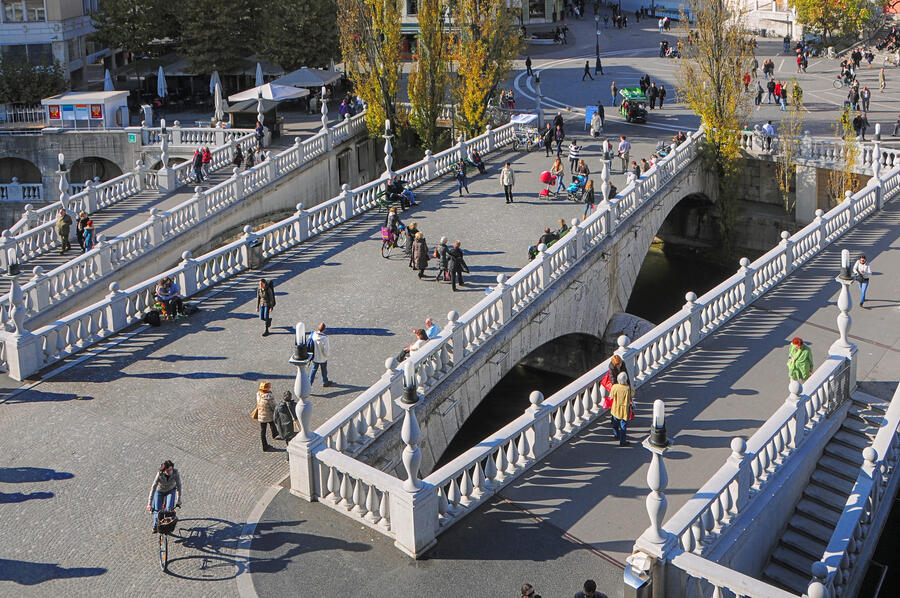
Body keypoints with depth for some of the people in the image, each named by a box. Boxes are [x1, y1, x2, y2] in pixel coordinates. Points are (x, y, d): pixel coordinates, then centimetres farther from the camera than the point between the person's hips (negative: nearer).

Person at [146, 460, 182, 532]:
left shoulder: (175, 472, -34)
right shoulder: (159, 474, -37)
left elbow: (178, 486, -26)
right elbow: (153, 488, -37)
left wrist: (178, 500, -27)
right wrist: (149, 504, -40)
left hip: (171, 490, 0)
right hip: (160, 491, 0)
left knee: (169, 508, -13)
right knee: (157, 509, 4)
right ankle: (155, 527, 29)